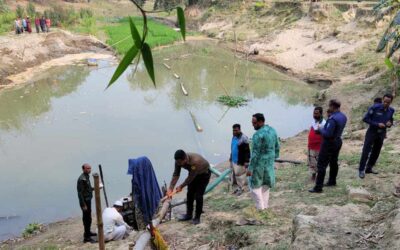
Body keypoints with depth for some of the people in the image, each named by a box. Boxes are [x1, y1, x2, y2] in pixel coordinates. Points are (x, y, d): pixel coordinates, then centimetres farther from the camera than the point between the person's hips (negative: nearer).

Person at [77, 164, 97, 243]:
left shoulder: (87, 176, 7)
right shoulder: (82, 179, -22)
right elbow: (80, 193, -22)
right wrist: (83, 205, -22)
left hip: (88, 199, 9)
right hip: (85, 201, -9)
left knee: (88, 217, 21)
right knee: (86, 218, -4)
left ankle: (88, 232, 36)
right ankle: (86, 237, 3)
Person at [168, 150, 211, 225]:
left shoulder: (195, 161, -43)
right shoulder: (179, 161, -24)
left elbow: (191, 177, -32)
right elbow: (176, 175, -16)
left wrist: (181, 186, -22)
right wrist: (170, 188, -22)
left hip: (204, 174, -6)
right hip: (193, 174, 6)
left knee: (198, 196, -9)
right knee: (190, 194, 6)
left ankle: (197, 217, 4)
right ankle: (189, 214, 21)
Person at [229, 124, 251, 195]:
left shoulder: (243, 138, -20)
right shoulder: (234, 137, 7)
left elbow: (247, 151, -20)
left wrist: (247, 161, -21)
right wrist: (231, 157, 24)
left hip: (240, 161, -8)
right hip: (233, 160, 9)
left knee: (240, 174, -1)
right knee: (234, 174, 14)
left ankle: (241, 188, 14)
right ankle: (239, 187, 27)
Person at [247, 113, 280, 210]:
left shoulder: (258, 135, -23)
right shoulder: (272, 130, 3)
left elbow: (255, 153, -23)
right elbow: (277, 147, 11)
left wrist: (250, 168, -18)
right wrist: (274, 158, 23)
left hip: (259, 163, -8)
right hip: (269, 162, 8)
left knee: (255, 185, 7)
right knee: (265, 184, 19)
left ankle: (260, 207, 10)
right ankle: (265, 205, 25)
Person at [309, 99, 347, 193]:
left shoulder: (333, 119, -27)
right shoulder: (343, 117, 2)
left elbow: (327, 134, -27)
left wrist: (320, 129, -10)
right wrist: (324, 128, 6)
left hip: (329, 143, -9)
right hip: (337, 141, 9)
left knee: (321, 165, -4)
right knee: (334, 162, 23)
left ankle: (318, 187, -3)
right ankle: (332, 181, 38)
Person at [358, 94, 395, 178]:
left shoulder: (391, 110, -2)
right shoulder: (375, 107, -18)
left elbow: (391, 120, 14)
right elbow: (365, 119, -15)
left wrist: (390, 123, -11)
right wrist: (377, 124, -23)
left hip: (382, 133, 5)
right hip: (372, 132, -5)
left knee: (376, 152, 11)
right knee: (366, 151, -7)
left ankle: (369, 168, 24)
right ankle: (361, 170, -1)